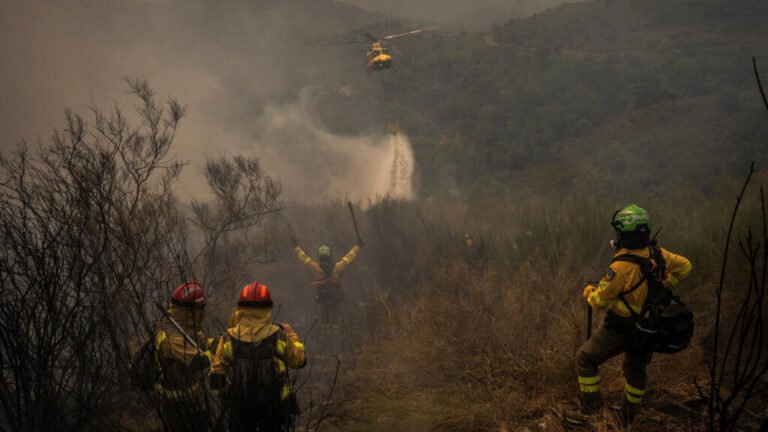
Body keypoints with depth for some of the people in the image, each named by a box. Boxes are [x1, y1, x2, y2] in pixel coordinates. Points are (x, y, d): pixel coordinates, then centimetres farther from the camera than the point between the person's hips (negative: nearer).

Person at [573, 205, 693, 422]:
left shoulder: (621, 267, -31)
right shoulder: (657, 254, -12)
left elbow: (599, 301, -21)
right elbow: (685, 267, 5)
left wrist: (589, 291, 1)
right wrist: (663, 285, 13)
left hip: (621, 329, -7)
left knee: (586, 358, 14)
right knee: (636, 367, 28)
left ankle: (591, 402, 17)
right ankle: (630, 412, 44)